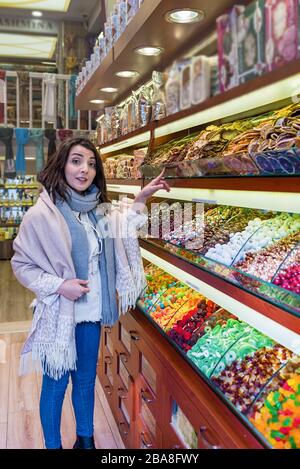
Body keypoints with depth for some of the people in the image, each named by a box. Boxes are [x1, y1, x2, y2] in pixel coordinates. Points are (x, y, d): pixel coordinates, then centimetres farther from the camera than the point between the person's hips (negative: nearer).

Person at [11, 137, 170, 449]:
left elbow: (120, 225, 23)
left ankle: (85, 440, 42)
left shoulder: (98, 211, 1)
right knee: (55, 383, 10)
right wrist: (58, 285, -22)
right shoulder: (41, 214, -17)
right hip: (57, 315, -5)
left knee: (85, 378, 21)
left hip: (91, 313, 6)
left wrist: (140, 200, 10)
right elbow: (21, 264, -10)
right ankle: (53, 445, 34)